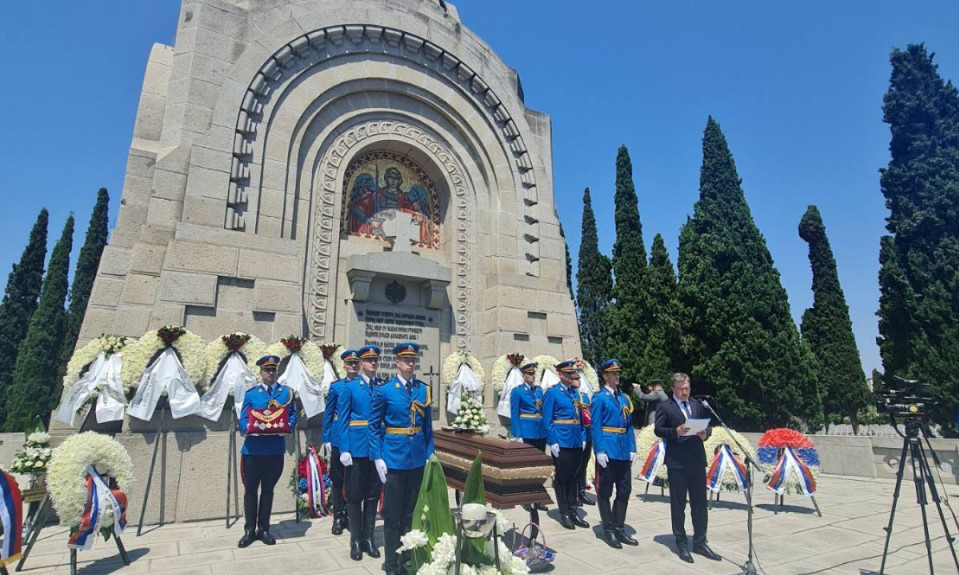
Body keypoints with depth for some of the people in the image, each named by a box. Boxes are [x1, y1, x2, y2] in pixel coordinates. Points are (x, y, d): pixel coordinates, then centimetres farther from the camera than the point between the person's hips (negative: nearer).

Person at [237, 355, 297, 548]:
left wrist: (288, 427, -17)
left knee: (268, 489, 11)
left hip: (275, 450, 0)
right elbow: (243, 419, 1)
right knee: (250, 490, 8)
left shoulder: (287, 392, 5)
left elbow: (293, 415, 3)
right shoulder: (250, 394, 4)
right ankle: (249, 530, 21)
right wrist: (249, 428, -20)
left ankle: (263, 529, 23)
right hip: (252, 450, 0)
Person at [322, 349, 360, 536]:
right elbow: (328, 414, 4)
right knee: (337, 479, 7)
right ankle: (338, 517, 20)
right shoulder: (336, 386, 2)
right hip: (339, 437, 0)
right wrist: (326, 439, -1)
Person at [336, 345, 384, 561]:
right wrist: (344, 449, -11)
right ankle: (356, 540, 22)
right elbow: (342, 420, -4)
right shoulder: (349, 387, -1)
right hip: (357, 447, -2)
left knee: (373, 495, 11)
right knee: (354, 495, 7)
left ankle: (368, 538, 25)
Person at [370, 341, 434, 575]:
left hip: (418, 459, 3)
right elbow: (374, 426, -5)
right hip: (394, 458, -3)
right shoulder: (383, 391, -7)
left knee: (412, 512, 15)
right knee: (392, 514, 8)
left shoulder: (424, 390, 4)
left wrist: (429, 455, 3)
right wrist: (378, 458, -10)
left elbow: (428, 426, 7)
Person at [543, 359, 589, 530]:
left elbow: (580, 417, 15)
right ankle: (564, 513, 17)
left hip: (577, 443, 6)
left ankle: (573, 512, 24)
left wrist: (583, 438, 7)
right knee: (561, 478, 5)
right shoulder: (552, 393, -7)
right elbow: (547, 420, -10)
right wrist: (553, 442, -15)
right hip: (561, 443, -6)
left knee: (573, 477, 13)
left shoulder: (575, 393, 11)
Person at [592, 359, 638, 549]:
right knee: (605, 492, 5)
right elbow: (596, 426, -11)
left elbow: (629, 425, 14)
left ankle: (619, 529, 25)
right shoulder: (599, 398, -7)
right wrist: (599, 451, -17)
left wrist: (632, 448, 7)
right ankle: (608, 530, 17)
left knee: (624, 491, 12)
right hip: (608, 451, -7)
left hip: (623, 451, 7)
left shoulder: (624, 398, 13)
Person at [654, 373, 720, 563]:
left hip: (698, 460, 4)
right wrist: (676, 431, -23)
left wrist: (705, 433, -7)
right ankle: (681, 544, 20)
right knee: (678, 504, 7)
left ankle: (700, 542, 26)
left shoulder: (698, 405, 12)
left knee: (700, 503, 11)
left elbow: (707, 426, 15)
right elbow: (658, 430, -7)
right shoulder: (664, 406, -2)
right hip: (676, 462, -4)